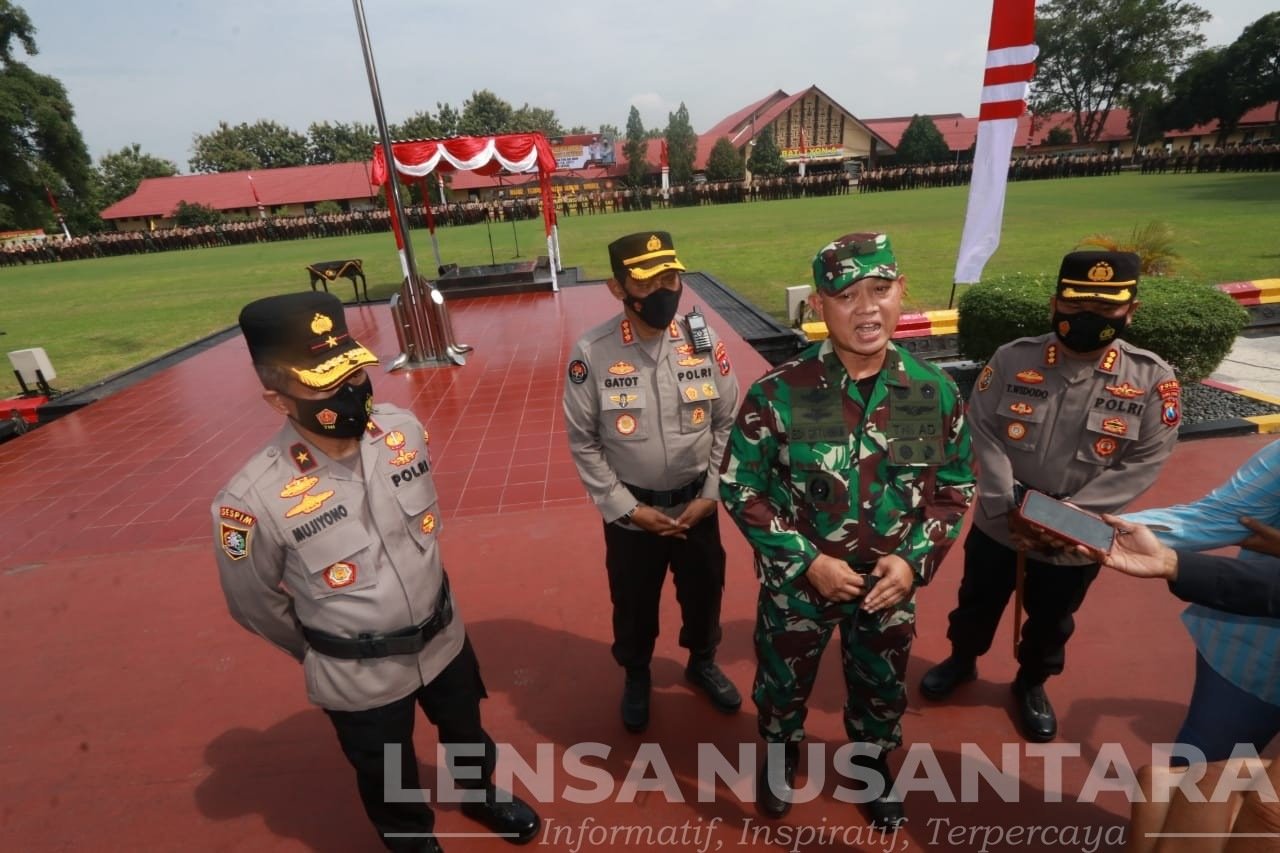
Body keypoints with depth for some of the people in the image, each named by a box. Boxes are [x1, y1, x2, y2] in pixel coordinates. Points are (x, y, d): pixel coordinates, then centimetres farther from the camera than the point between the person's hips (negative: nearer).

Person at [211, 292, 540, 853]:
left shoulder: (405, 430, -16)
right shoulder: (254, 499, -28)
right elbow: (252, 603, -10)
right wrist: (320, 653, 5)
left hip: (443, 637, 4)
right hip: (359, 677, -4)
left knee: (468, 736, 31)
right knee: (389, 783, 25)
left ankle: (480, 795, 64)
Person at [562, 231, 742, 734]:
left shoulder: (704, 342, -9)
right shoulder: (592, 353, -17)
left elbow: (728, 422, -2)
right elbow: (583, 442, -10)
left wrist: (711, 494, -6)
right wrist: (627, 507, -11)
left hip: (696, 505, 2)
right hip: (630, 512, -2)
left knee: (704, 593, 23)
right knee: (634, 603, 19)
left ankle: (702, 663, 55)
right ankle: (636, 675, 51)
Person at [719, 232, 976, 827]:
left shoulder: (935, 391, -11)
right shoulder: (777, 394, -21)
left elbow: (955, 484, 2)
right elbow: (739, 487, -14)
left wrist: (916, 559, -11)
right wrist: (808, 561, -18)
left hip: (889, 584, 3)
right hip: (798, 580, -2)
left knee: (881, 686, 27)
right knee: (784, 681, 22)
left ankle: (872, 763, 60)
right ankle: (780, 753, 57)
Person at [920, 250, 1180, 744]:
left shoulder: (1153, 380, -11)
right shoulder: (1012, 359, -12)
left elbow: (1142, 463, -12)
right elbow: (981, 433, -13)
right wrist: (1010, 506, -20)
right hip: (997, 526, 0)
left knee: (1050, 623, 24)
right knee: (977, 604, 22)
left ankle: (1031, 685, 52)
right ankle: (961, 662, 50)